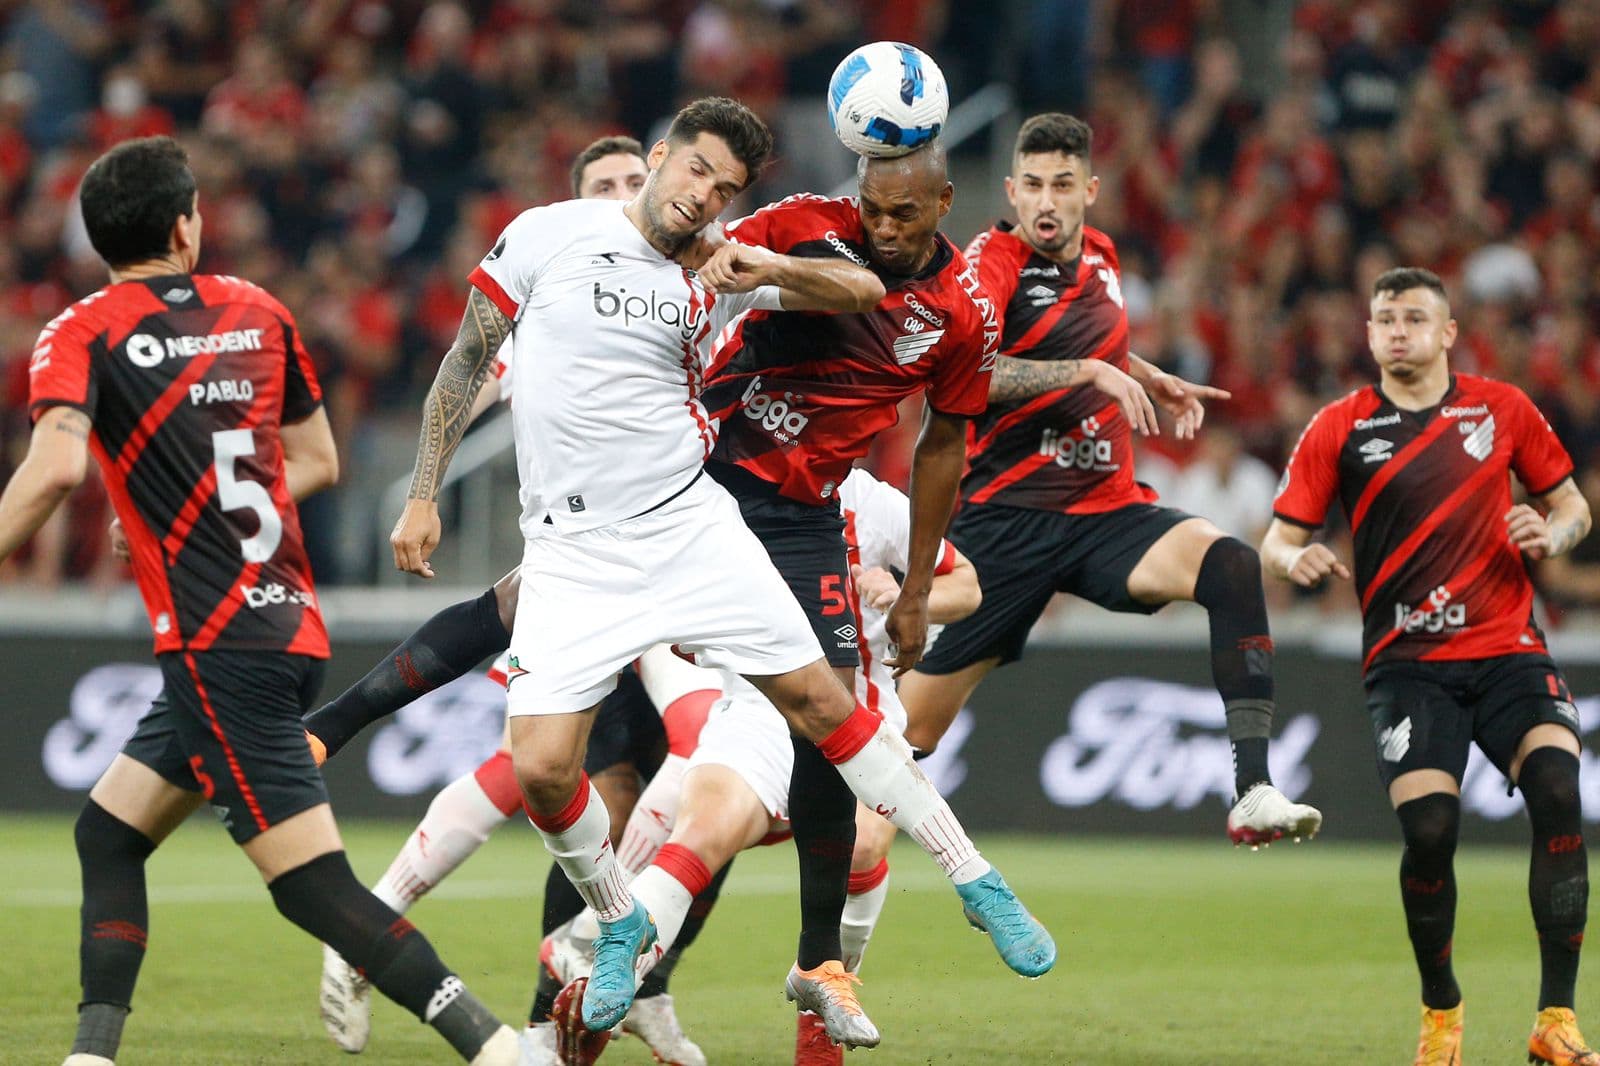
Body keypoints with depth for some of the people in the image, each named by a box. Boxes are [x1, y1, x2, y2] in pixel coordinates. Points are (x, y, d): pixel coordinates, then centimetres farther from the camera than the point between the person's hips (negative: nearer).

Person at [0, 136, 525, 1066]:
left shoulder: (83, 334, -5)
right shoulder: (259, 313, 12)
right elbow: (319, 461, 19)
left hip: (218, 647, -7)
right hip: (290, 625, 7)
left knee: (315, 885, -9)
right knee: (108, 833, 16)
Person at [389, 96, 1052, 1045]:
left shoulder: (715, 275, 4)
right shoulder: (550, 236, -2)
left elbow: (864, 291, 4)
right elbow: (467, 362, 6)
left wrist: (770, 270, -14)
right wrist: (424, 496, 3)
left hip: (691, 529, 1)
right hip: (573, 554, -1)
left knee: (820, 700, -1)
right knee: (540, 768, -13)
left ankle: (974, 878, 12)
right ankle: (621, 921, 14)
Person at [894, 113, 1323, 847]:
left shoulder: (1099, 257, 13)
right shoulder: (994, 262, -7)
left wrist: (1156, 381, 20)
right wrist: (1090, 372, -25)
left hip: (1109, 510, 4)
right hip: (1006, 521, -4)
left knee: (1231, 566, -26)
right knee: (912, 729, -3)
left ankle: (1252, 792, -31)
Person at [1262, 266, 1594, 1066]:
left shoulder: (1502, 408, 8)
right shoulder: (1339, 429, 3)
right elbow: (1278, 541, 2)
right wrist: (1297, 562, -22)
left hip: (1508, 648, 1)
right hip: (1407, 663, -1)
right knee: (1428, 828, -17)